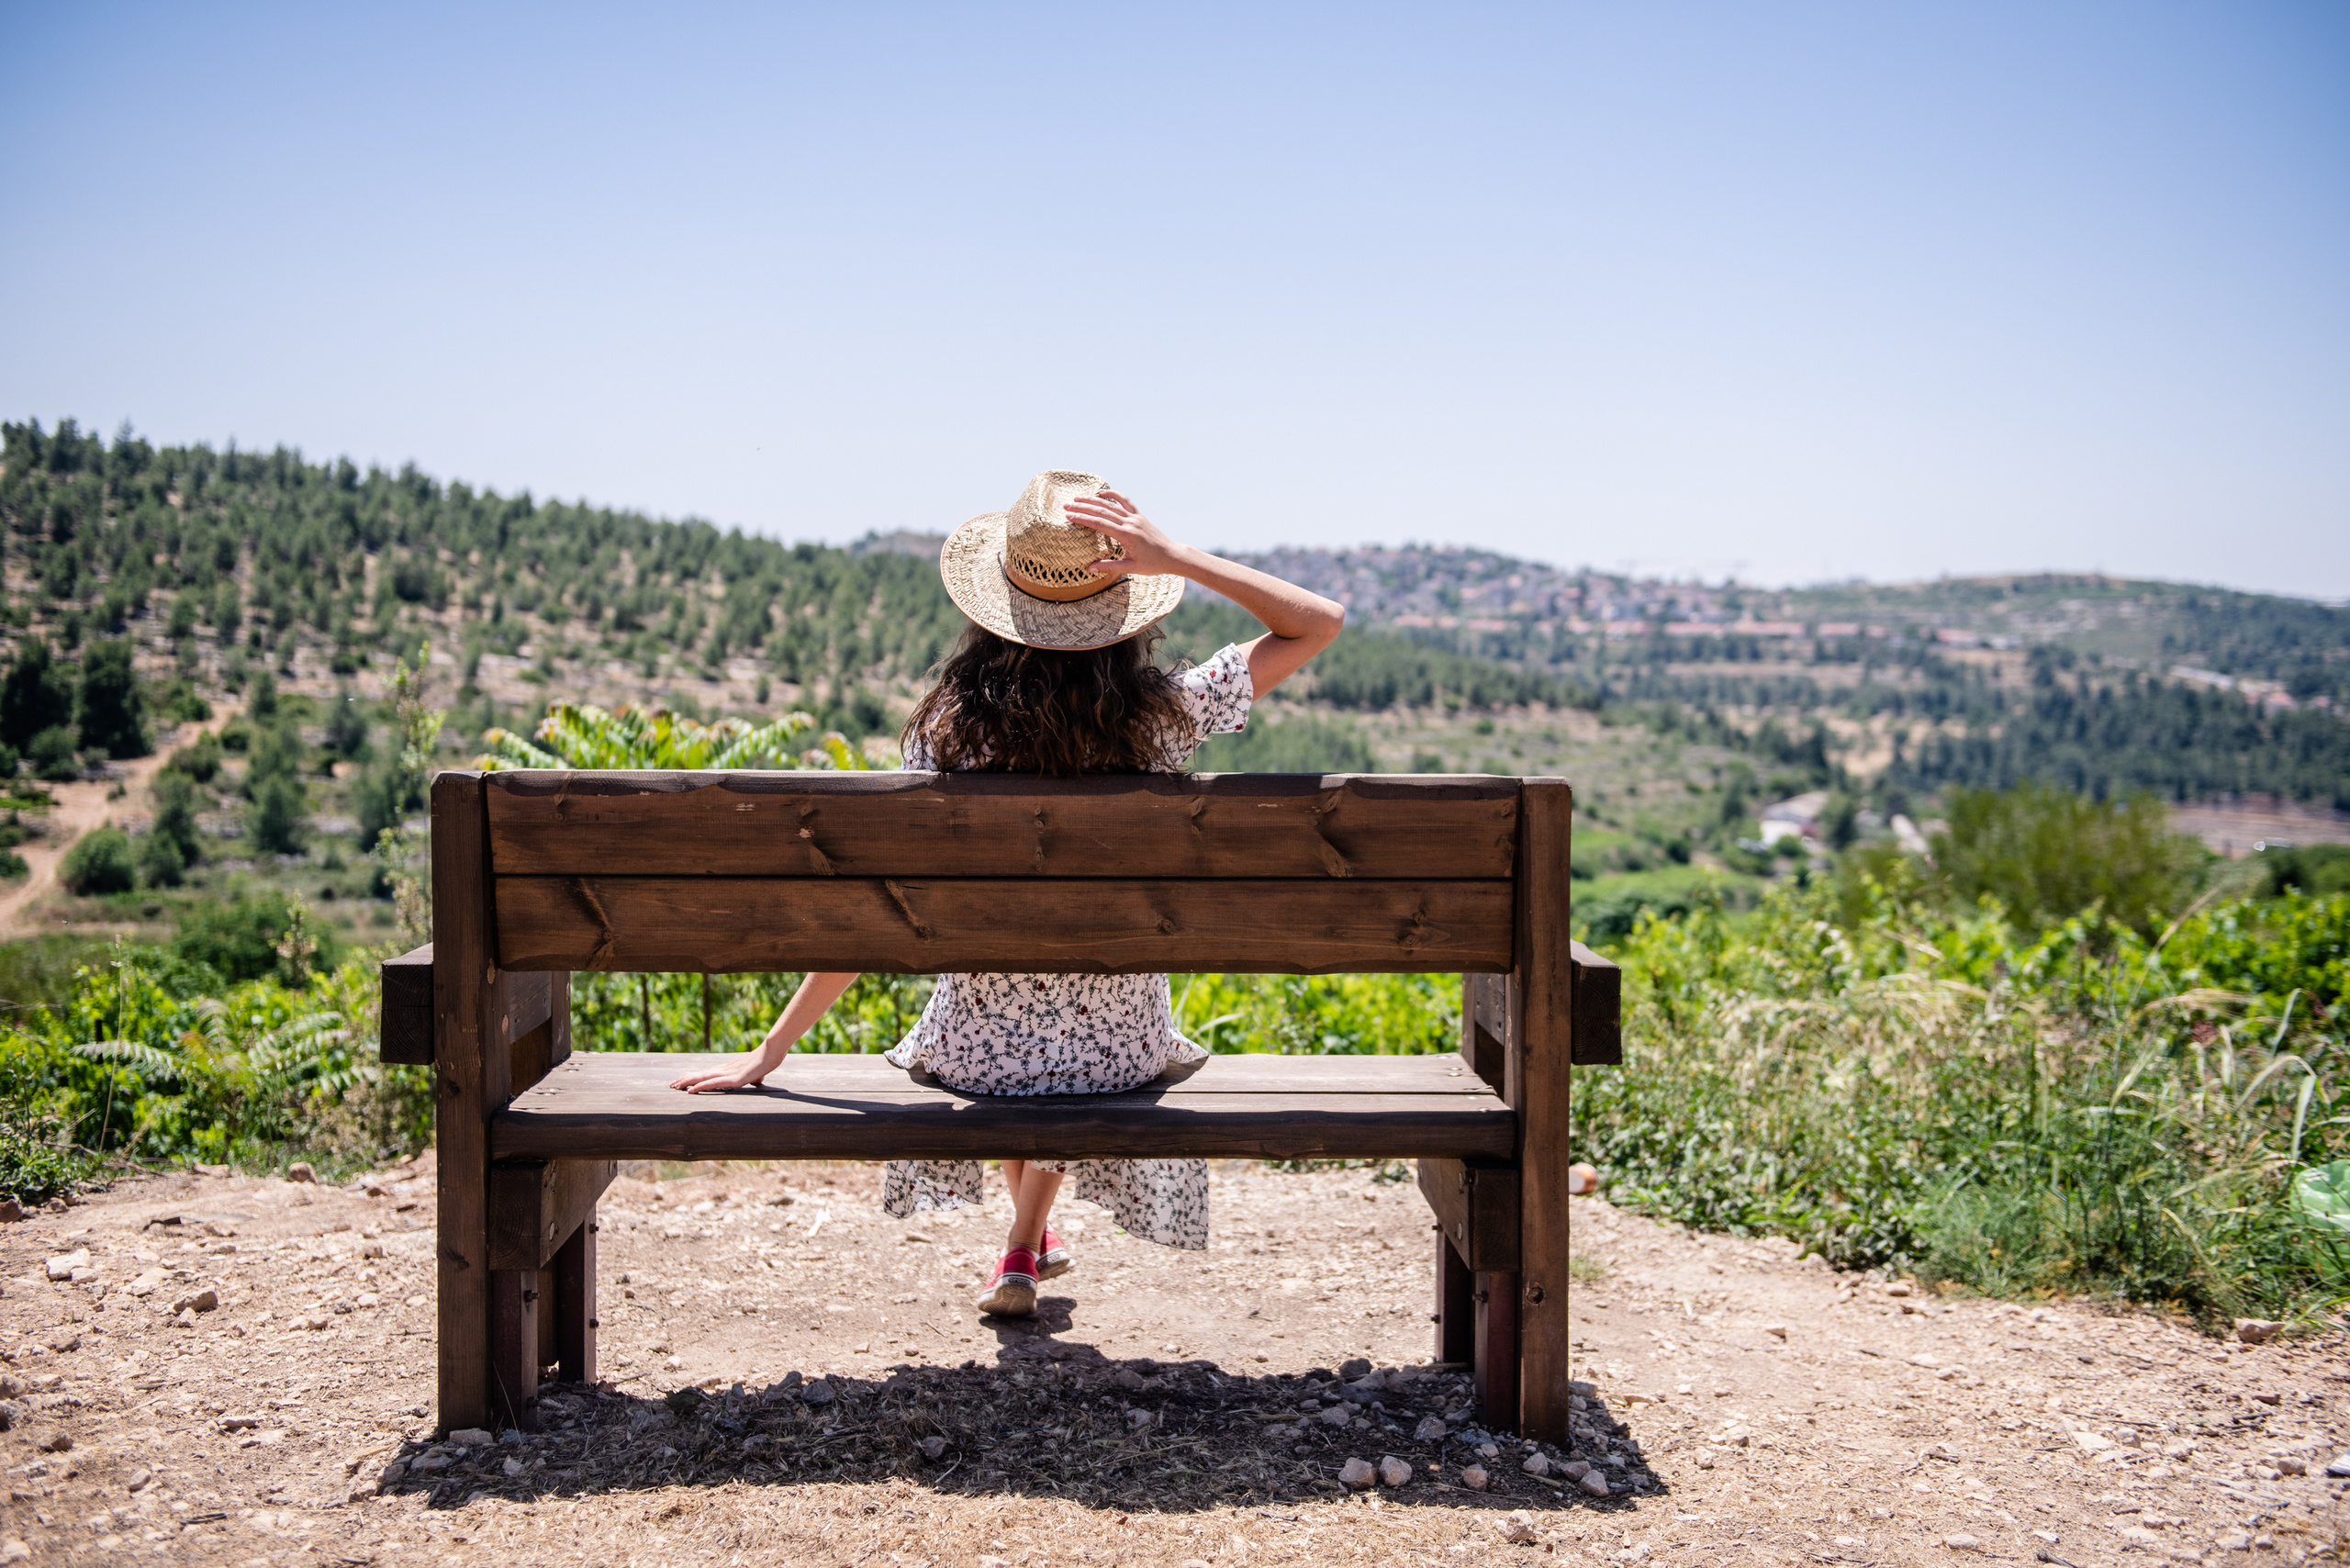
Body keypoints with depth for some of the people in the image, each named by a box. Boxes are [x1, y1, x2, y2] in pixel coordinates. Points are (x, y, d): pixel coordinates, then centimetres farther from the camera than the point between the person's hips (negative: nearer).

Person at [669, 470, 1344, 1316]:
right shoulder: (1160, 717, -18)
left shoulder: (951, 728, -18)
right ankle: (1022, 1253, 41)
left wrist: (768, 1053, -8)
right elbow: (1321, 623, -7)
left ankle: (1037, 1236, 57)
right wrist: (1176, 559, -17)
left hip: (978, 1050, 0)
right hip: (1119, 1051, 0)